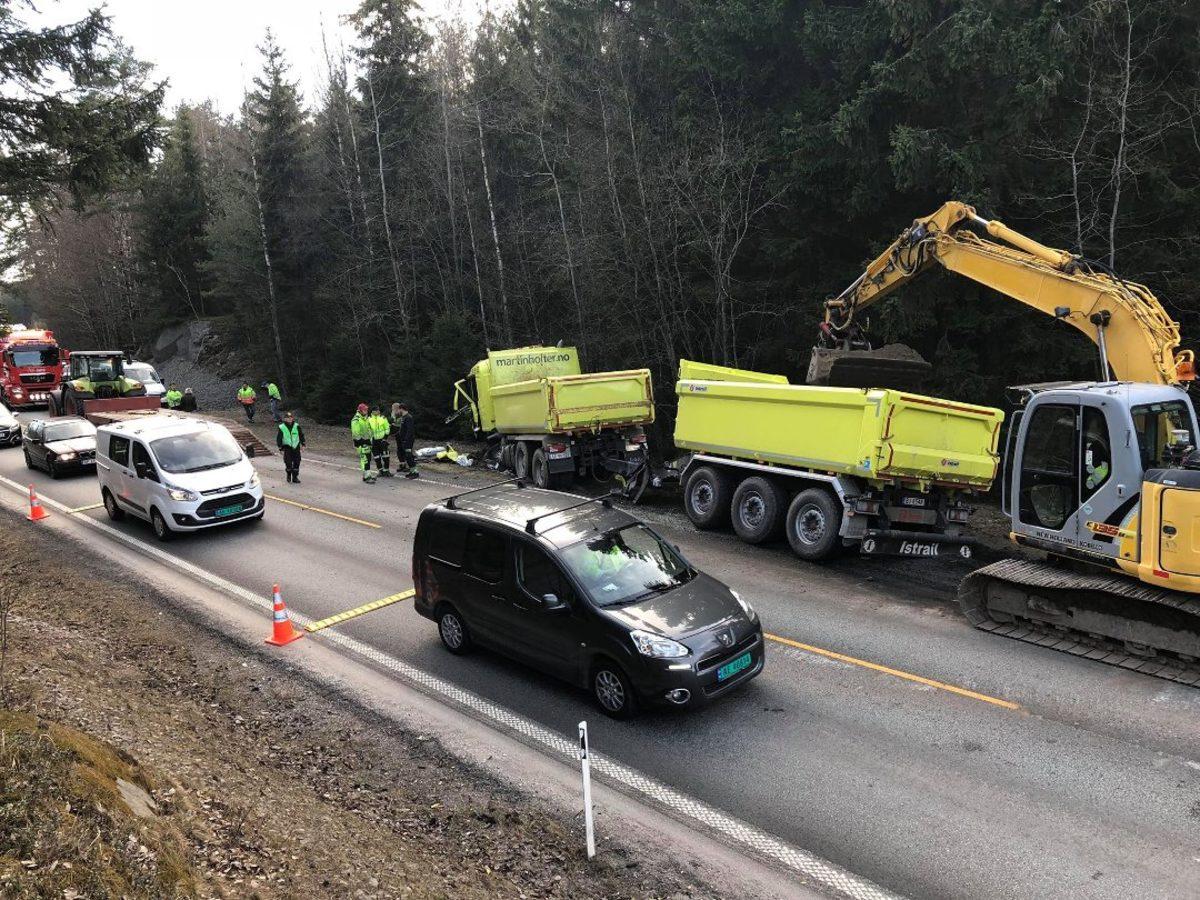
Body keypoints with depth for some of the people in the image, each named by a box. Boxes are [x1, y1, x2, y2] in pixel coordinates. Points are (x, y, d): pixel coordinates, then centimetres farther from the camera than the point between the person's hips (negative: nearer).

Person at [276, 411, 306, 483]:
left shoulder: (296, 426, 2)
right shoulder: (281, 427, -4)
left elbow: (301, 435, 12)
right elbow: (278, 438, 2)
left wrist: (303, 444, 8)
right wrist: (280, 446, -3)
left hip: (296, 447, 2)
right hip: (287, 447, -2)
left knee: (296, 462, 3)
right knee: (288, 462, -8)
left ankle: (295, 477, 13)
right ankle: (289, 475, 16)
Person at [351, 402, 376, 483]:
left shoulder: (367, 418, 12)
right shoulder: (356, 420, -14)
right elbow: (355, 432, -17)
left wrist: (372, 438, 20)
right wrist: (357, 443, -18)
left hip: (367, 440, 8)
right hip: (360, 441, -8)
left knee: (368, 458, 13)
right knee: (364, 458, -11)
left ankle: (366, 475, 24)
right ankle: (367, 477, -12)